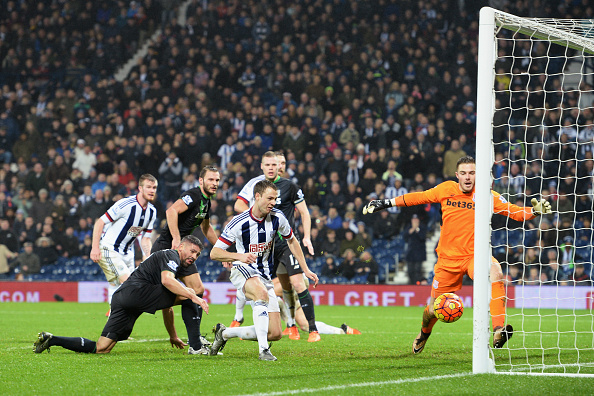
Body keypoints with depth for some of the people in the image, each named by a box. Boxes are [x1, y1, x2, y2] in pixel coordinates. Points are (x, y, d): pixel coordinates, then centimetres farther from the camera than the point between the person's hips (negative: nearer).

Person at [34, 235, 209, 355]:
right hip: (135, 291, -9)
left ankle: (51, 340, 5)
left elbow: (166, 304, 38)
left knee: (100, 348, 3)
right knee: (187, 294, -12)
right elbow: (167, 281, -21)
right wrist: (194, 298, -24)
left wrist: (173, 335, 38)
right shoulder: (171, 256, 1)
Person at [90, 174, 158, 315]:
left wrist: (146, 259, -4)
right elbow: (100, 222, -17)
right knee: (126, 281, -19)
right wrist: (95, 248, -21)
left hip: (127, 252, 8)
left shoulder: (152, 212, 3)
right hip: (108, 249, -8)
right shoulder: (126, 204, -21)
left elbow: (145, 238, 12)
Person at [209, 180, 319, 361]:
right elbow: (214, 253, -13)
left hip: (264, 276, 5)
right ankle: (263, 350, -37)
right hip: (243, 270, -5)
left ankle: (225, 333, 16)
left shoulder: (277, 217, -5)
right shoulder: (239, 223, -16)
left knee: (275, 334, -3)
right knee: (262, 294, -41)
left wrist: (305, 270, 12)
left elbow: (291, 241, 16)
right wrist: (239, 256, -30)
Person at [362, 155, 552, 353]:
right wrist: (386, 203, 14)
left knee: (495, 273, -37)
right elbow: (419, 197, 12)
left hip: (474, 255, -2)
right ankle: (424, 334, 46)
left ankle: (499, 331, -42)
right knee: (433, 310, 8)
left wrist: (534, 211, -26)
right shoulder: (446, 189, -2)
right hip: (448, 258, 2)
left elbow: (514, 212, -8)